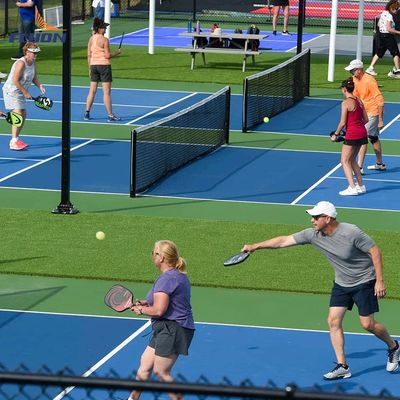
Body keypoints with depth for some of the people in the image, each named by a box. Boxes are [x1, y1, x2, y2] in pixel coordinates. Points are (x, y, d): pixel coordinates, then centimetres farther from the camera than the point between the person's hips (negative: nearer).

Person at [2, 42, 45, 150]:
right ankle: (14, 142, -19)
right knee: (18, 114, -17)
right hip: (11, 91, -10)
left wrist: (40, 86, -5)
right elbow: (15, 81, -26)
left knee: (23, 115, 10)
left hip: (21, 92, 10)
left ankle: (15, 139, 21)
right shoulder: (21, 63, -23)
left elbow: (34, 78, 15)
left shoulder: (32, 62, 5)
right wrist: (25, 93, -22)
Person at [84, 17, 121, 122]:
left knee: (92, 91, 13)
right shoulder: (104, 40, -14)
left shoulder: (91, 39, 6)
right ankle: (110, 115, 0)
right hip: (104, 65, -6)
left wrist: (90, 68, 17)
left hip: (93, 65, 6)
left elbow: (89, 55, 10)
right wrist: (116, 53, 3)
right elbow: (107, 55, -14)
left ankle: (87, 113, 14)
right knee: (106, 92, -3)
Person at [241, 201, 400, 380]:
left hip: (364, 281, -6)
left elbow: (375, 251, -19)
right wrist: (255, 246, -8)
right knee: (333, 320, -7)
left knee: (367, 324, -5)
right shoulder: (313, 235, -11)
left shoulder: (351, 233, -27)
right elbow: (284, 241, -7)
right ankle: (342, 366, -3)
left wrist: (379, 281, -20)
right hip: (341, 283, 6)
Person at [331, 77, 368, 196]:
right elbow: (366, 119, 11)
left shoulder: (346, 103, -14)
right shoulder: (359, 101, 8)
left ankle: (352, 188, -8)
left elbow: (342, 123, -15)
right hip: (362, 133, 8)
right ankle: (360, 185, 24)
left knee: (345, 161, 1)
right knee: (352, 160, 21)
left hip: (352, 135, -8)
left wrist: (335, 135, -2)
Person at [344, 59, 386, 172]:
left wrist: (380, 120, -22)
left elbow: (380, 100, -22)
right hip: (365, 112, 9)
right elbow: (355, 97, 16)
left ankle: (359, 167, -15)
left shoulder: (369, 80, -23)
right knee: (373, 138, 19)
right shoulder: (355, 79, 3)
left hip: (373, 113, -9)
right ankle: (380, 164, 33)